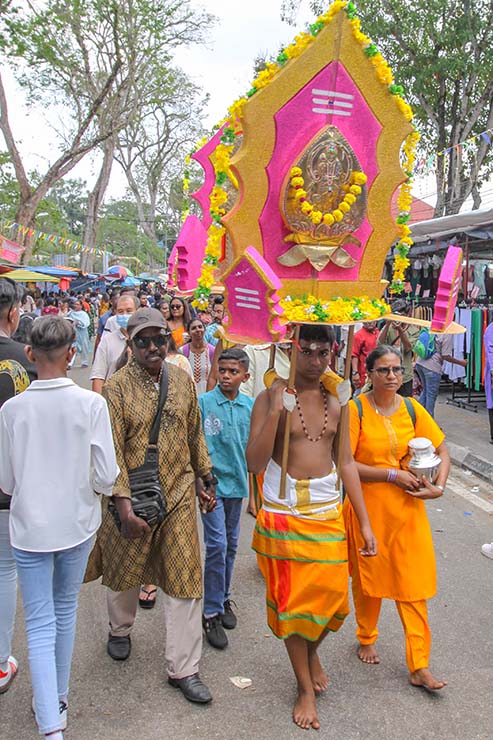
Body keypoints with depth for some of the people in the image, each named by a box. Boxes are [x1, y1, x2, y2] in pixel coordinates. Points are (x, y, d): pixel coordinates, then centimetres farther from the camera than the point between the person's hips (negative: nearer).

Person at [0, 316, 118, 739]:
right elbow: (106, 478, -13)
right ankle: (59, 701, 37)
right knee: (66, 611, 20)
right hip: (77, 523, 1)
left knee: (40, 623, 7)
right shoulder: (91, 404, -14)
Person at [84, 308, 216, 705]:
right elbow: (113, 451, -14)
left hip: (179, 494, 3)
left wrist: (205, 479, 16)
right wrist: (125, 506, -19)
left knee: (185, 581, 4)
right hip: (132, 496, -2)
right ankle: (120, 630, 49)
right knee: (126, 571, 18)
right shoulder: (117, 387, -11)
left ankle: (183, 668, 17)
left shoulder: (183, 381, 1)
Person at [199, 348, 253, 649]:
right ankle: (212, 613, 6)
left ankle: (224, 598, 33)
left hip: (237, 482, 4)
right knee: (216, 544, -7)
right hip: (213, 483, -4)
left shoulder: (250, 406, 1)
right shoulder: (204, 403, -10)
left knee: (231, 544, 16)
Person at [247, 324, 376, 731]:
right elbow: (255, 463, -17)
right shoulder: (271, 398, -10)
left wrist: (365, 522, 6)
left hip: (328, 514, 4)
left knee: (332, 596, 8)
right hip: (284, 514, -3)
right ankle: (305, 687, 27)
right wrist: (275, 410, -26)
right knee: (293, 600, 6)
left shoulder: (336, 402, 4)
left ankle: (312, 652, 42)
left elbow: (347, 463, 7)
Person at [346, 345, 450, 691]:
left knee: (414, 584, 4)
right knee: (368, 579, 14)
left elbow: (442, 450, 8)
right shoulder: (356, 409, -11)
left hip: (408, 507, 3)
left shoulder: (412, 408, 1)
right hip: (368, 507, -2)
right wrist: (392, 474, -17)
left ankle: (420, 666, 14)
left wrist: (439, 486, -7)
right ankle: (367, 639, 40)